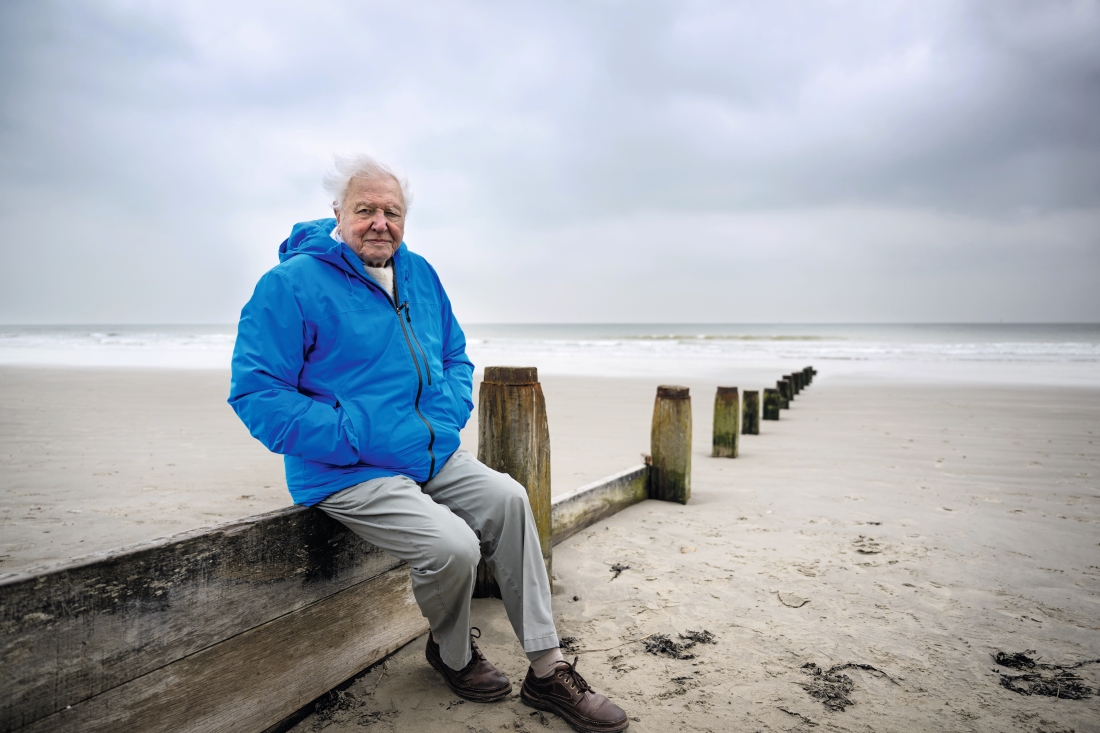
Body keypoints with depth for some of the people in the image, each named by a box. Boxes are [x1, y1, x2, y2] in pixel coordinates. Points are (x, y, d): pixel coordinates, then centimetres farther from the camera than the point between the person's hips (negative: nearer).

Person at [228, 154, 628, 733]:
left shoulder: (419, 275, 12)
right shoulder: (293, 284, -9)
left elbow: (455, 358, 21)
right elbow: (255, 391, -14)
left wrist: (447, 420, 1)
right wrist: (354, 442, -19)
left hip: (434, 458, 7)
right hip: (349, 476, -6)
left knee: (508, 499, -13)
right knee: (453, 546, -25)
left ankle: (547, 669, -4)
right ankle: (452, 655, 10)